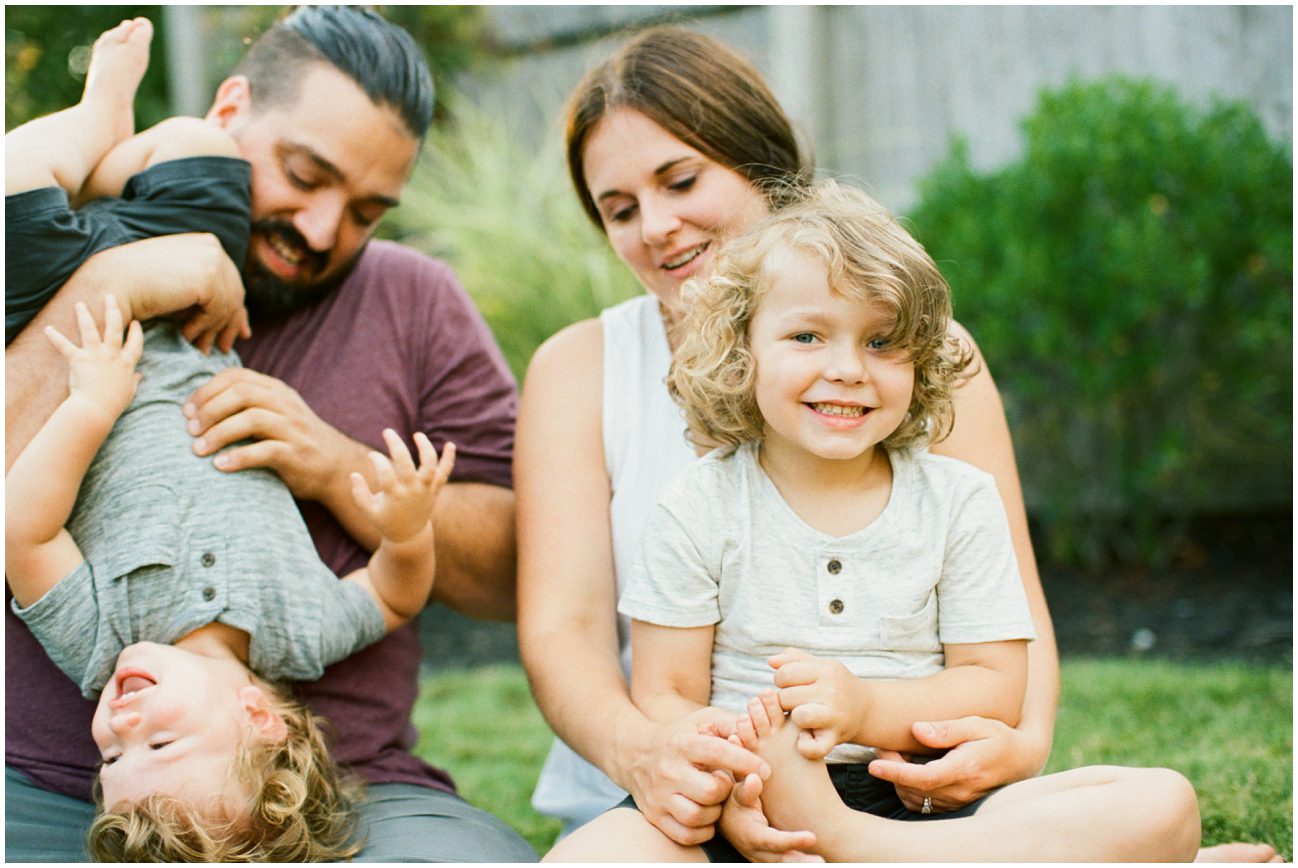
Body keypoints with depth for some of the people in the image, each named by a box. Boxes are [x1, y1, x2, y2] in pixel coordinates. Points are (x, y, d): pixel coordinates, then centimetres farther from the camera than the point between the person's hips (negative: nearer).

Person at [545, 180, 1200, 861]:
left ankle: (837, 835, -29)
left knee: (1163, 805, -23)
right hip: (741, 813, -2)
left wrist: (864, 708, -16)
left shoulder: (958, 502, 7)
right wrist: (733, 785, -22)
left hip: (926, 806, 3)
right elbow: (665, 697, 0)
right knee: (586, 855, -33)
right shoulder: (698, 509, 3)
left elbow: (996, 691, 3)